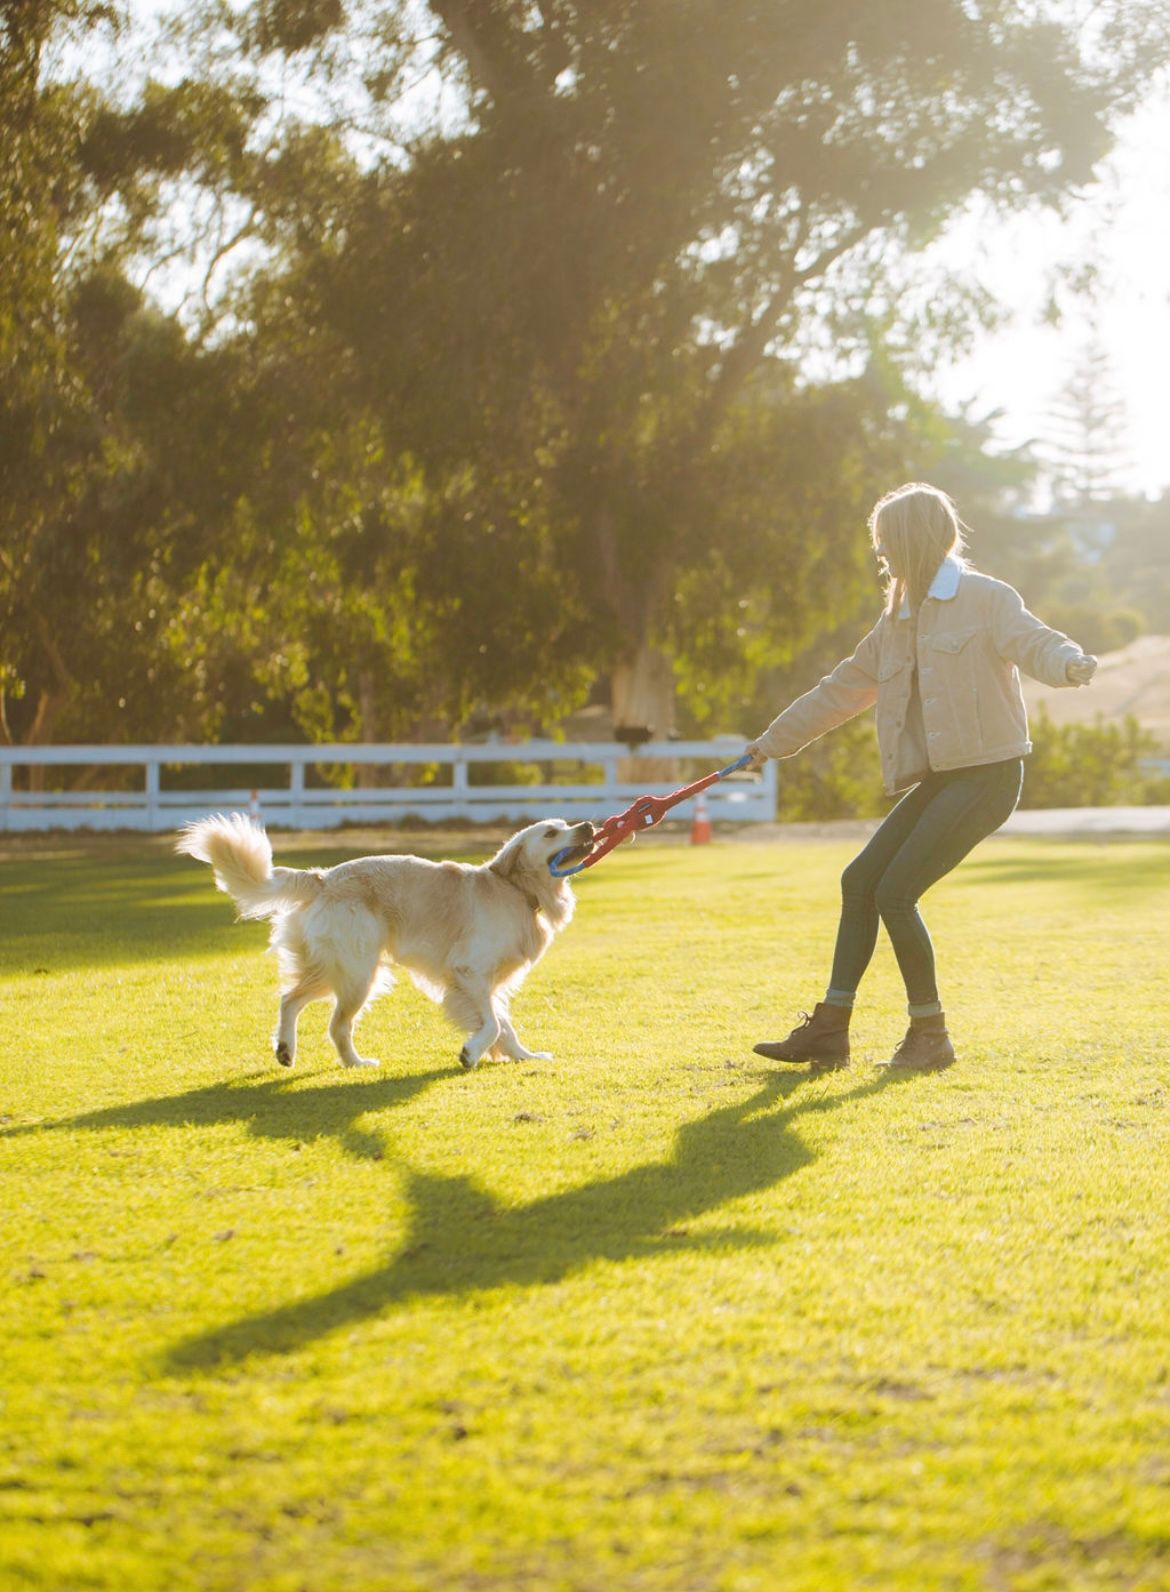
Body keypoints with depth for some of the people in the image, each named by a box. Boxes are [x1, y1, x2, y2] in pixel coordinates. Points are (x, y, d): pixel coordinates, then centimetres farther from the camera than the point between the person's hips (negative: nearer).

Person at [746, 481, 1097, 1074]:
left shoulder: (985, 598, -7)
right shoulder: (899, 621, 16)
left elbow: (1032, 641, -23)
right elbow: (842, 688, 24)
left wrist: (1067, 663, -47)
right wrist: (773, 741, 28)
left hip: (986, 775, -8)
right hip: (940, 779, 8)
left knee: (895, 892, -14)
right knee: (859, 881, 5)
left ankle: (930, 1035, 0)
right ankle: (830, 1030, 13)